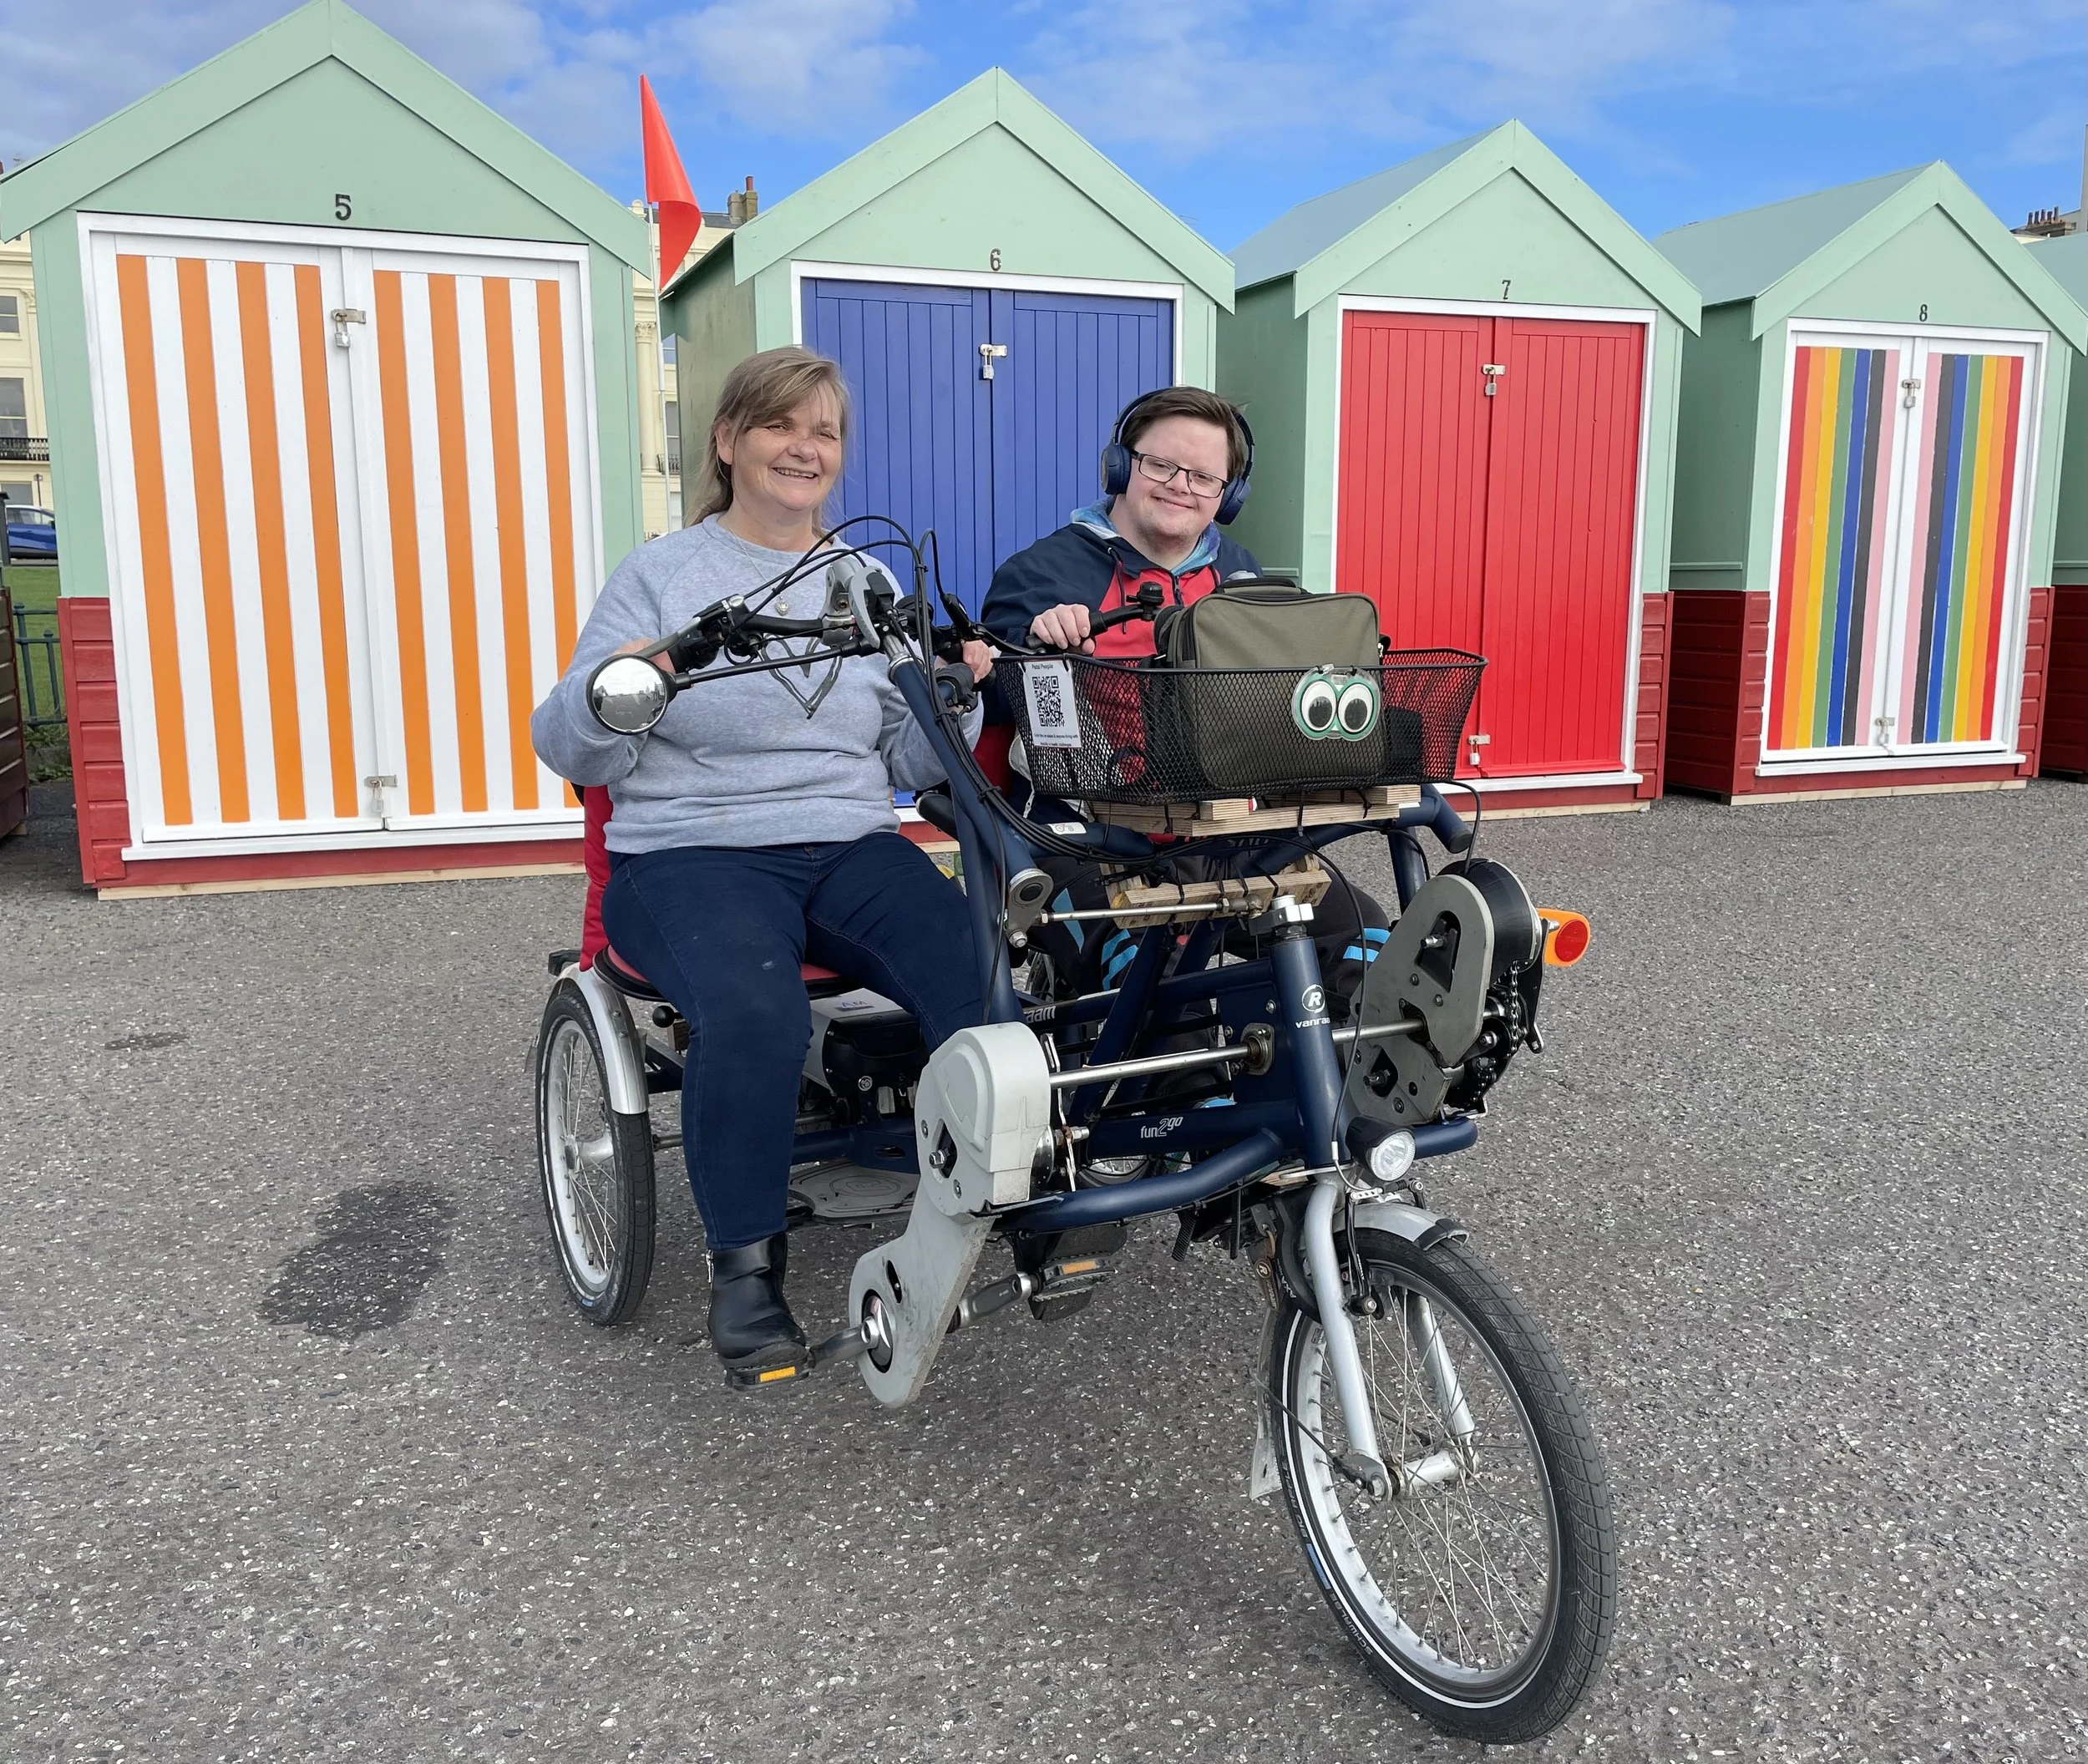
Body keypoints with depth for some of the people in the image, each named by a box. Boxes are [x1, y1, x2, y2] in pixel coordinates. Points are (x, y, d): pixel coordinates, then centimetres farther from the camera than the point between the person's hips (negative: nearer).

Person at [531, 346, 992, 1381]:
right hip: (695, 853, -3)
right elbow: (574, 756, 0)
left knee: (991, 974, -26)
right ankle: (745, 1260, -13)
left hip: (852, 847, 3)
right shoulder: (661, 576, 6)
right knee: (753, 1011, -35)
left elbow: (907, 766, 16)